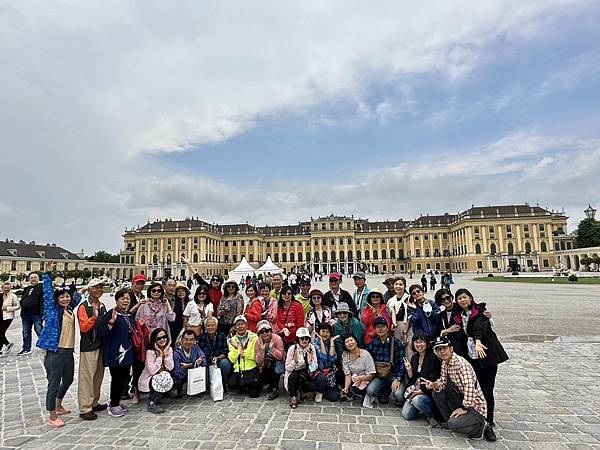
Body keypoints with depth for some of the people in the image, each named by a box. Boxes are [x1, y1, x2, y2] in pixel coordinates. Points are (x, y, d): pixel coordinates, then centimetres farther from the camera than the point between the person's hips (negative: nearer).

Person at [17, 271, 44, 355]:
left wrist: (42, 312, -19)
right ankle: (26, 349, 23)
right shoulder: (26, 289, 19)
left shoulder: (41, 287, -1)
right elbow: (22, 300, 25)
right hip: (26, 315, 7)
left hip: (36, 314, -7)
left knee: (39, 331, -5)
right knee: (26, 333, 13)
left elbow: (43, 300, -11)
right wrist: (22, 309, 8)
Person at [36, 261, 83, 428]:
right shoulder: (53, 310, -6)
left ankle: (58, 406, 43)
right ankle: (52, 417, 15)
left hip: (69, 351, 7)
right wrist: (47, 274, -25)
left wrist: (82, 290, 41)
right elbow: (48, 293, -17)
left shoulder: (70, 309, 8)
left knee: (68, 380, 22)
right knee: (54, 384, 1)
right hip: (55, 352, -7)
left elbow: (76, 298, 28)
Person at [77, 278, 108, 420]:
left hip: (101, 345, 8)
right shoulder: (84, 306, -11)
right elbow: (83, 327, -18)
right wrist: (93, 317, -31)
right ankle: (85, 409, 7)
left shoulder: (102, 306, 12)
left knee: (98, 375, 15)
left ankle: (94, 403, 28)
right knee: (86, 377, -2)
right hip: (88, 347, -8)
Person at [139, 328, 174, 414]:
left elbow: (170, 368, -11)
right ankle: (153, 404, -12)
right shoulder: (150, 352, -19)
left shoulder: (169, 349, -4)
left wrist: (166, 353, -20)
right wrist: (160, 355, -26)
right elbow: (152, 371, -26)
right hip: (147, 380, -5)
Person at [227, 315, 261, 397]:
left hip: (251, 368, -3)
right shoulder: (232, 340, 9)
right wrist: (235, 348, -13)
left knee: (253, 394, -16)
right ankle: (243, 387, 11)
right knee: (232, 385, -22)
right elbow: (232, 360, 1)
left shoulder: (254, 337, 0)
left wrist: (244, 352, -13)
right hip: (238, 369, 3)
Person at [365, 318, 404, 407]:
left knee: (398, 394, -27)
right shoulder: (372, 343, 4)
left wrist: (398, 379, -18)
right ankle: (385, 393, 12)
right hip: (379, 375, 3)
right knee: (369, 391, -22)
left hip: (393, 375, -3)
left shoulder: (396, 342, -7)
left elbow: (401, 362, -9)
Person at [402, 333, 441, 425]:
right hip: (415, 390, 6)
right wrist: (409, 370, -8)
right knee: (406, 414, -7)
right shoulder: (414, 358, 10)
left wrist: (421, 391, -18)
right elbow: (412, 379, 11)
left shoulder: (433, 358, -11)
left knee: (417, 400, -35)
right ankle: (424, 409, 20)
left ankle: (431, 415, -5)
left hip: (428, 392, -6)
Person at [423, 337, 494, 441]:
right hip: (462, 400, 8)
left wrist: (464, 408, -25)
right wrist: (434, 384, -17)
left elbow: (469, 387, -30)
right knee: (436, 393, -3)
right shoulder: (444, 363, 4)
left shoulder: (461, 363, -23)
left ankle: (480, 426, 3)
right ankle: (450, 420, 12)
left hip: (475, 406, -8)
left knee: (454, 424, -25)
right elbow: (442, 382, 5)